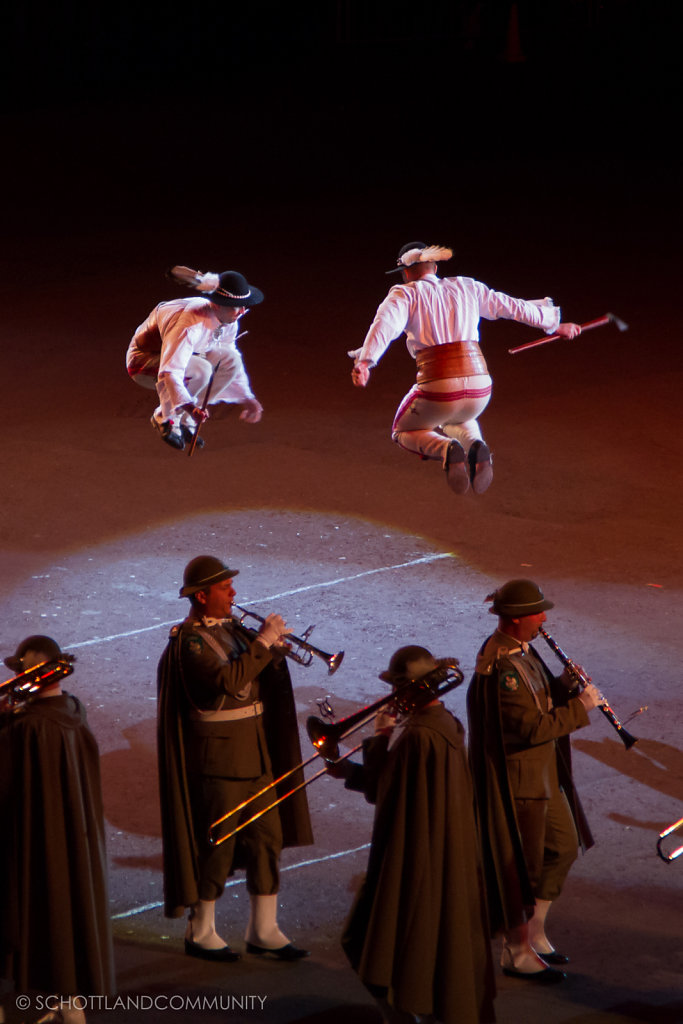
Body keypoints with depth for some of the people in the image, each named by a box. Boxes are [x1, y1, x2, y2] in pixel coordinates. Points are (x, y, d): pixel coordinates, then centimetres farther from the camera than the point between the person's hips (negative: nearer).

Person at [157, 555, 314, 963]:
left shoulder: (231, 628, 13)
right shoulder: (189, 641, -14)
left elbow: (263, 676, 13)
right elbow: (227, 680, -29)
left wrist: (274, 647, -6)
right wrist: (263, 642, -23)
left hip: (256, 752, 8)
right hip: (218, 757, -8)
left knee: (267, 838, 8)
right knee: (217, 844, -1)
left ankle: (264, 929, 15)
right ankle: (201, 932, 12)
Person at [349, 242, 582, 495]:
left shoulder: (405, 294, 4)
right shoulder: (467, 288, 16)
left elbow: (385, 325, -16)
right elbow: (515, 307, 23)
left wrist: (364, 363, -32)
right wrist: (555, 324, 37)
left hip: (438, 388, -4)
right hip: (480, 388, 4)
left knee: (404, 432, 25)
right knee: (460, 420, 39)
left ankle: (446, 449, -9)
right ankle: (476, 446, 2)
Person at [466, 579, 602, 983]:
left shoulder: (521, 650, 6)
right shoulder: (502, 668, -26)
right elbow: (531, 728, -29)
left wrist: (562, 686, -3)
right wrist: (580, 707, -22)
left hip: (543, 773, 10)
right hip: (517, 779, -10)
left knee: (564, 847, 18)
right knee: (523, 864, 2)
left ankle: (534, 933, 30)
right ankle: (517, 952, 15)